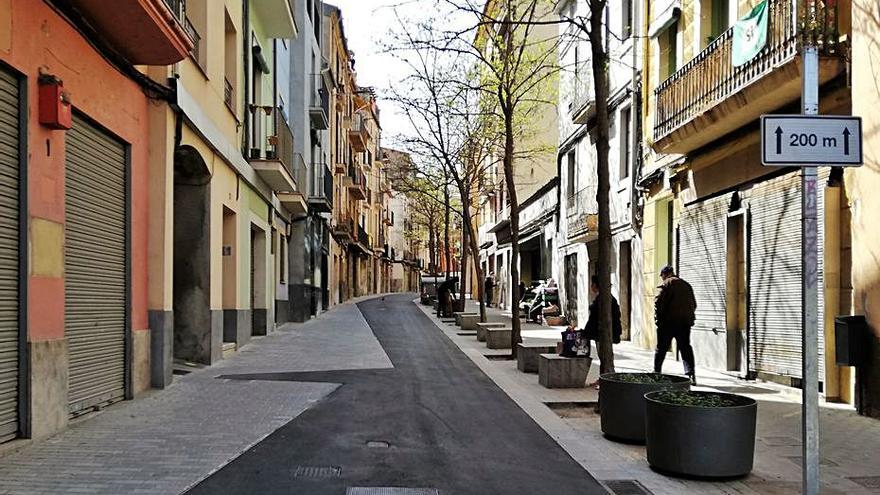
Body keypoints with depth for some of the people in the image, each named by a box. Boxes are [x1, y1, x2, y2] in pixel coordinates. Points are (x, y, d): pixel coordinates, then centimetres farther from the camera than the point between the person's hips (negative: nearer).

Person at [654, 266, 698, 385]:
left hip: (669, 322, -5)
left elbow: (658, 302, -14)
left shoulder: (666, 284, -4)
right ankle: (690, 373, -5)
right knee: (685, 347, 7)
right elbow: (694, 304, 21)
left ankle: (656, 373, 13)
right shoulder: (686, 285, 17)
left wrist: (658, 319, -8)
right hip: (685, 322, 5)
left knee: (661, 348, 6)